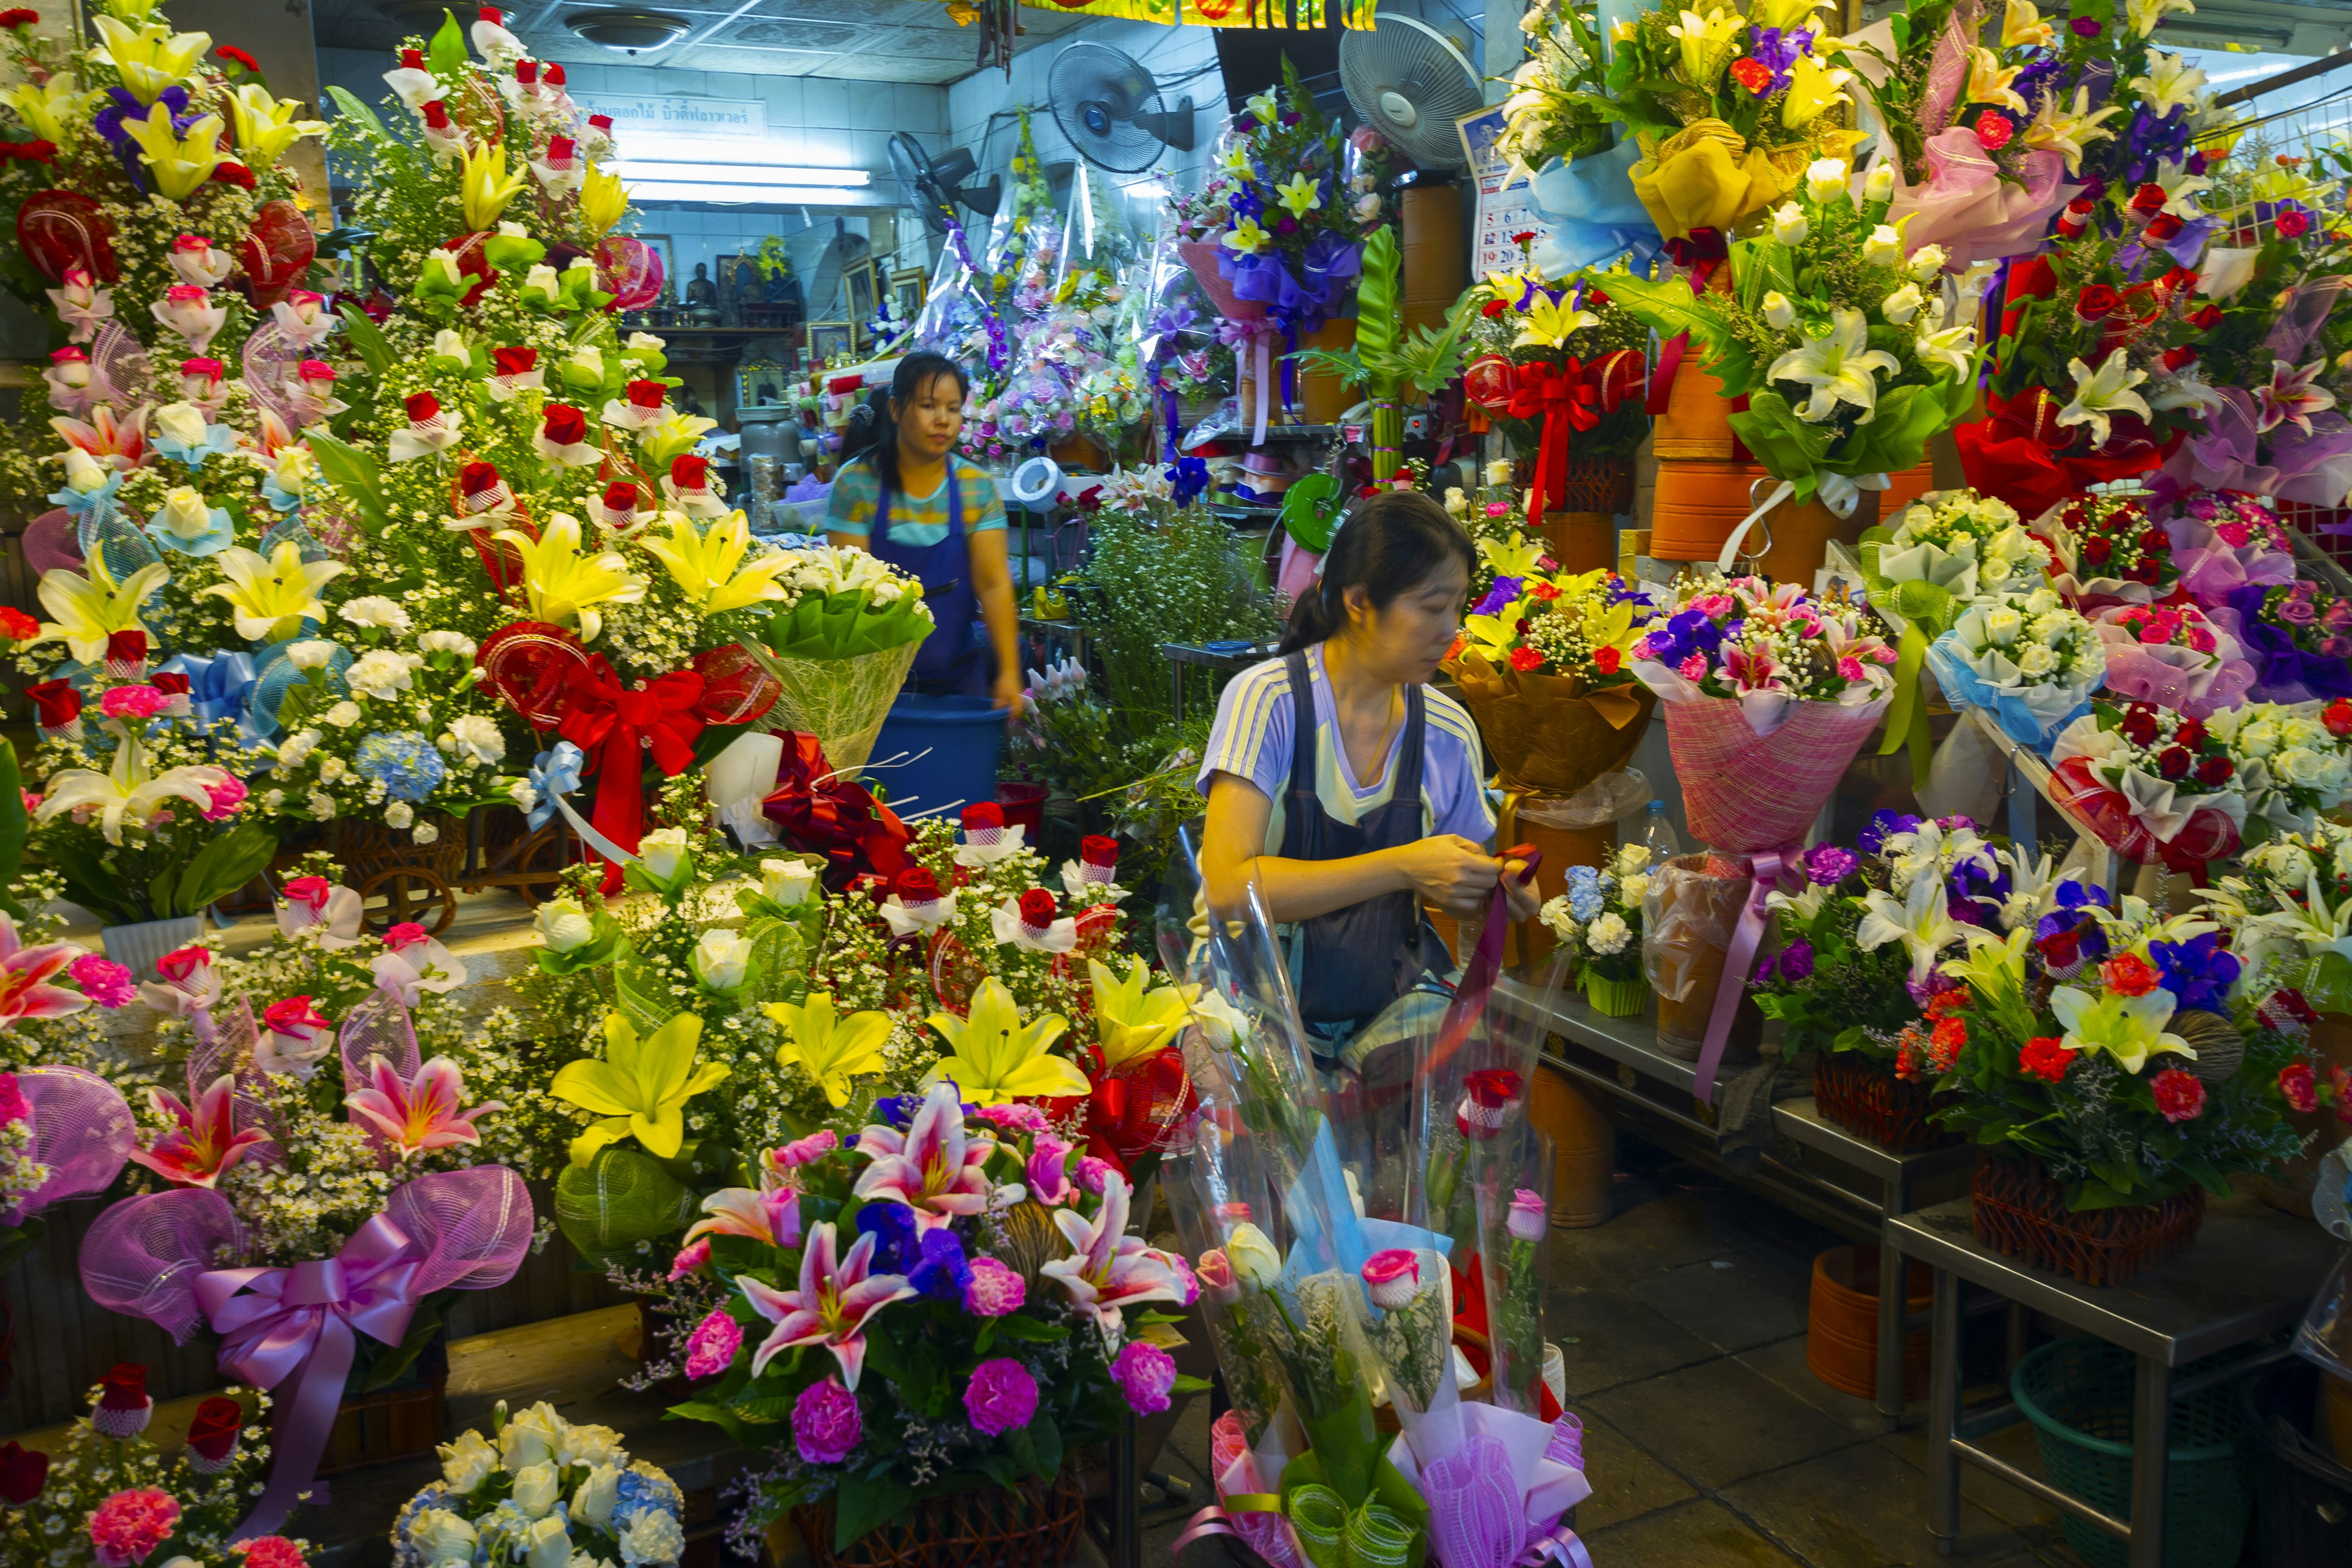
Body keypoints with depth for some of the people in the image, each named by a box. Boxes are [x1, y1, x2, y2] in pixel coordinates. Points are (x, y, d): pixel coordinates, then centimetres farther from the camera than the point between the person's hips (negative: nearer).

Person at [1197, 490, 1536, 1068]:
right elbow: (1229, 887, -23)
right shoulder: (1268, 699, -13)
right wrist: (1403, 867, -25)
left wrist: (1497, 890, -7)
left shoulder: (1450, 733, 1)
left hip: (1392, 998, 5)